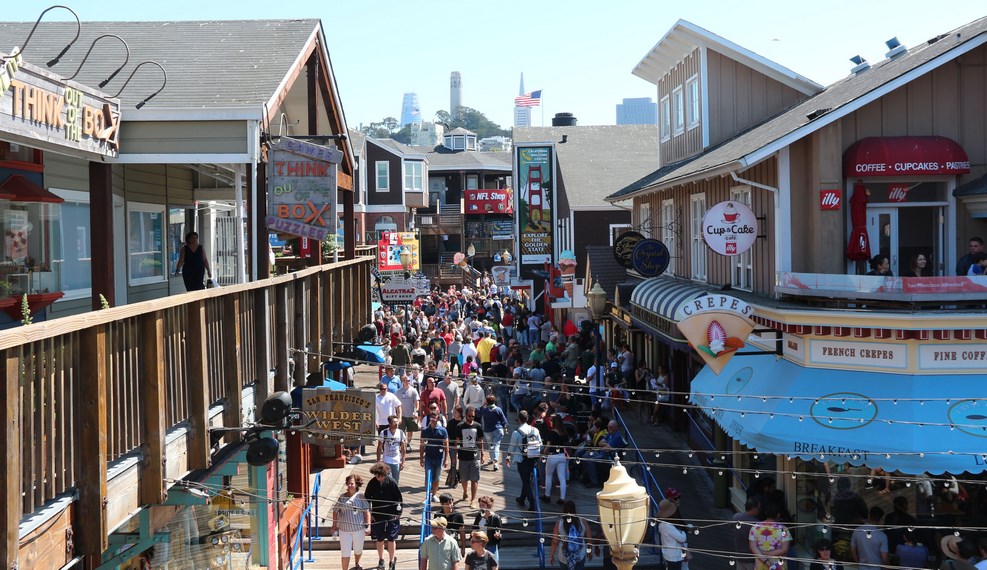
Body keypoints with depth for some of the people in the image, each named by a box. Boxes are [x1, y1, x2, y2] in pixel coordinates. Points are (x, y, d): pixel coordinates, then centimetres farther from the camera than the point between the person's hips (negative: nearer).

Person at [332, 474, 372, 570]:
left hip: (359, 528, 0)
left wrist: (368, 526, -10)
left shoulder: (360, 497, -4)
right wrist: (334, 526, 6)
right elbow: (335, 511, 8)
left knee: (358, 550, 18)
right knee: (345, 553, -2)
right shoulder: (342, 497, 0)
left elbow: (366, 512, -4)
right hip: (344, 529, 0)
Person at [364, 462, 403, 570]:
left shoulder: (391, 482, -12)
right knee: (380, 540, 13)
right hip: (377, 516, 2)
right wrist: (369, 514, 3)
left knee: (391, 539, 3)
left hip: (391, 516, -2)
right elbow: (367, 499, 5)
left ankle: (392, 561, 18)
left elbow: (399, 499, -4)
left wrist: (398, 513, -3)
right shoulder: (372, 483, -6)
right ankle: (380, 560, 31)